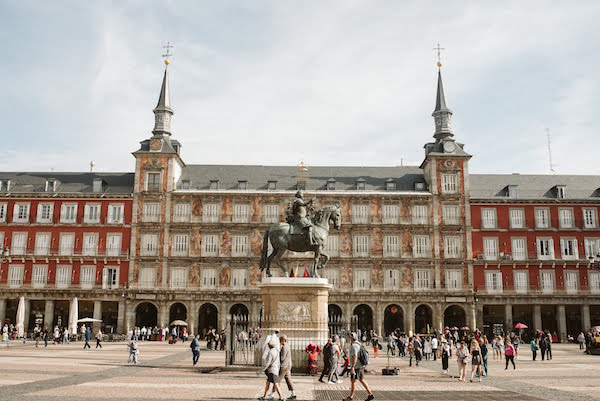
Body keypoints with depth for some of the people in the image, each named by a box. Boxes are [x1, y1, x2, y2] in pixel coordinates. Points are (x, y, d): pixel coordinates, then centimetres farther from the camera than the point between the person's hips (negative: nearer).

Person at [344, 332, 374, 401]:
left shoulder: (354, 346, -17)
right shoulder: (358, 345, 14)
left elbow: (355, 357, -26)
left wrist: (352, 367, -29)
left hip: (356, 366, -9)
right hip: (361, 366, 9)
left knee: (353, 381, 1)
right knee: (361, 380, 12)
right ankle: (370, 394, 8)